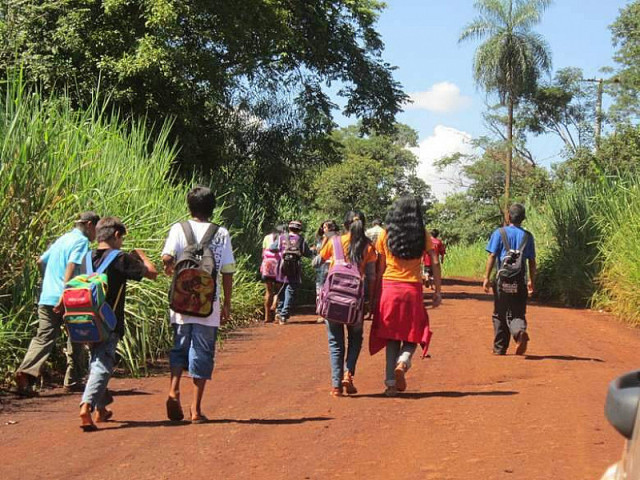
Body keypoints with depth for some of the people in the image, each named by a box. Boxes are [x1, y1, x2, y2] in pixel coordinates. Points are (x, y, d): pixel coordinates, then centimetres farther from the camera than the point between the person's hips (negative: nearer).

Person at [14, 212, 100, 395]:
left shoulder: (63, 239, 19)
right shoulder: (81, 241, -5)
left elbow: (41, 261, 25)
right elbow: (71, 267, -19)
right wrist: (64, 297, -25)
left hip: (46, 298, 6)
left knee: (43, 338, 1)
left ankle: (25, 372, -20)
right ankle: (73, 381, 15)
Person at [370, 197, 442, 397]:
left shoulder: (385, 236, 3)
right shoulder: (423, 236, 3)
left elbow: (380, 268, 3)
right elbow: (435, 263, -2)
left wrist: (376, 295, 7)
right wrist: (437, 291, 2)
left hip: (389, 287, 1)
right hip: (413, 288, -1)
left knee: (391, 336, 9)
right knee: (413, 333, 13)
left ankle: (391, 382, 6)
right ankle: (403, 361, -15)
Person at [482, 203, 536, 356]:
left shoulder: (499, 233, -1)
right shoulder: (527, 236, 7)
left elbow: (492, 256, -6)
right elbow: (532, 261, 8)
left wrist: (486, 277, -4)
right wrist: (532, 281, 17)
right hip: (520, 281, 2)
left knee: (500, 315, 10)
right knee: (517, 313, 5)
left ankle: (499, 348, 15)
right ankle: (520, 332, -26)